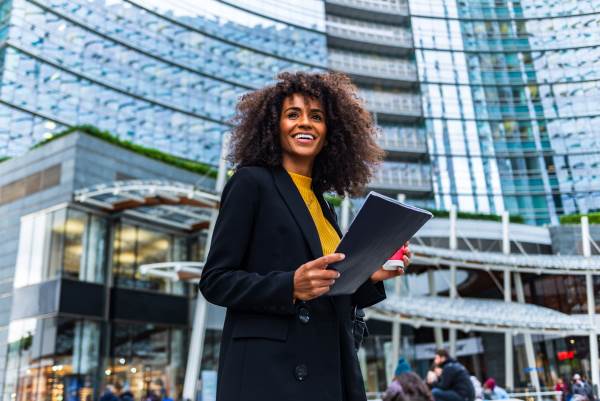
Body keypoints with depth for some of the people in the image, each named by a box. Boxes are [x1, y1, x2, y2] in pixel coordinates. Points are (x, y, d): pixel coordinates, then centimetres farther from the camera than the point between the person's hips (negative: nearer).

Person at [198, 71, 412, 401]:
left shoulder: (323, 207, 15)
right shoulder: (251, 182, -3)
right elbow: (215, 280, -8)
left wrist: (372, 277, 0)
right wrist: (290, 286, -21)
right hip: (269, 373, -6)